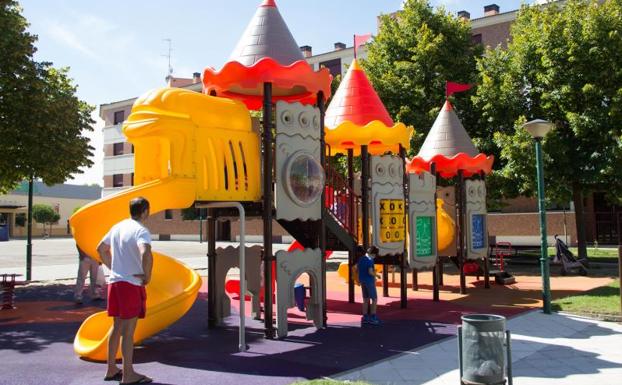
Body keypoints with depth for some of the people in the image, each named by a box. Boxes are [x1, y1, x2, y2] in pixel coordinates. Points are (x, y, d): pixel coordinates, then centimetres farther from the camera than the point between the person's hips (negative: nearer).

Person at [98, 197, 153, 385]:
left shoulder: (118, 227, 10)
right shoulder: (141, 230, -15)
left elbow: (101, 248, 22)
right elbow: (146, 254, -33)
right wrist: (147, 276, -19)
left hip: (115, 282, 8)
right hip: (132, 284, -8)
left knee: (117, 327, 17)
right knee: (128, 330, -1)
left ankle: (112, 370, 26)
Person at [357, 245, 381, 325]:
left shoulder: (361, 259, 8)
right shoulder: (370, 260, -17)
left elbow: (357, 267, 20)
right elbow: (370, 272, -24)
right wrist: (375, 275, -6)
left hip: (362, 281, 8)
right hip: (369, 281, -8)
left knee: (366, 299, 14)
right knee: (374, 299, 1)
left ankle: (365, 317, 14)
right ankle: (373, 318, -1)